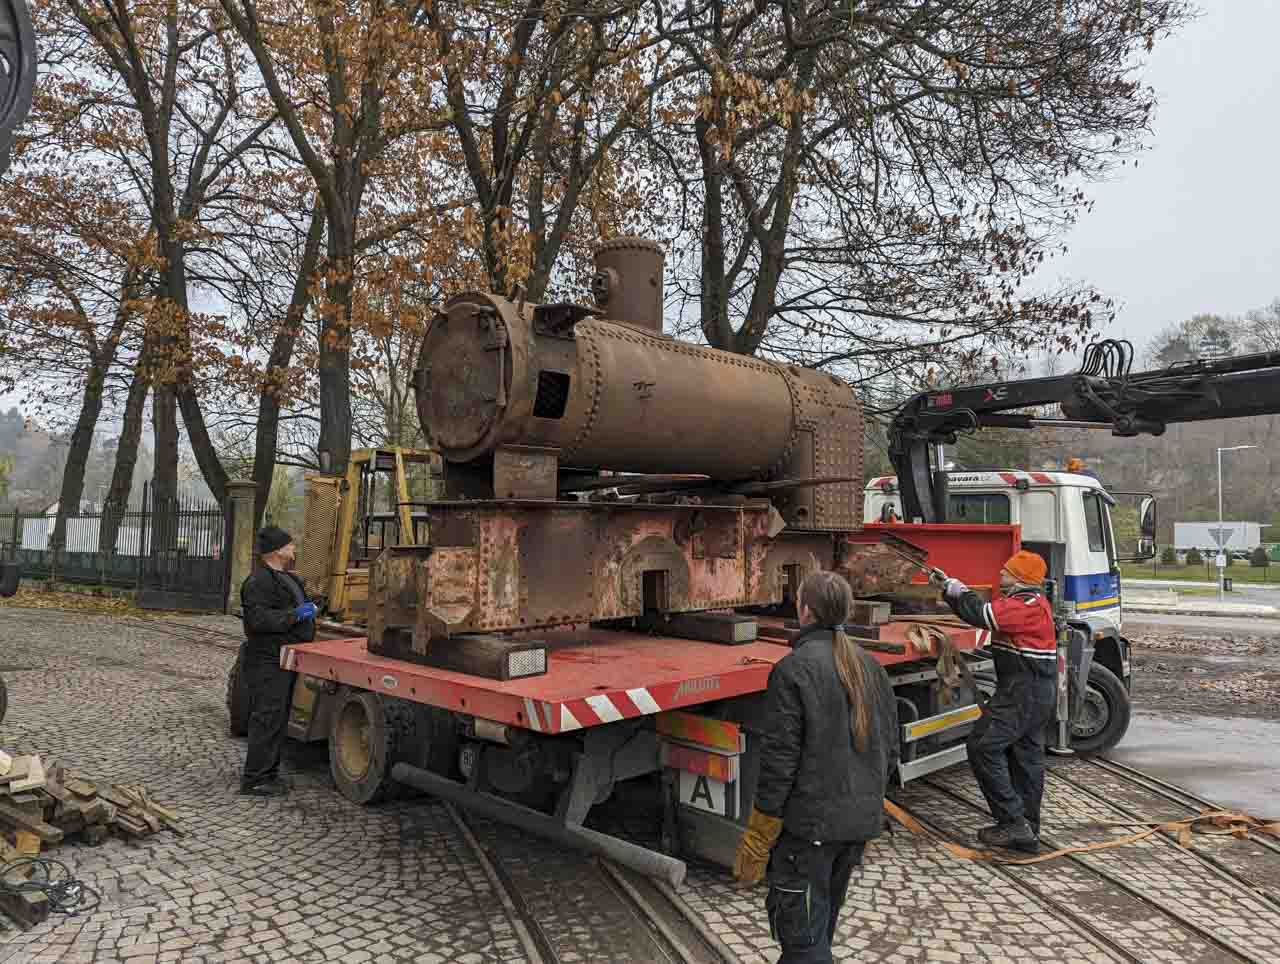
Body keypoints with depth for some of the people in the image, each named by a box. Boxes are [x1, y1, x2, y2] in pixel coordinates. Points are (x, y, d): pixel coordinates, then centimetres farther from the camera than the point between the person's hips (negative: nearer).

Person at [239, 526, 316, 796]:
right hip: (268, 663, -10)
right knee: (267, 720, -6)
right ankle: (255, 779, 2)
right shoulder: (259, 581, -15)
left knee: (278, 719, 15)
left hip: (285, 662, 10)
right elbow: (258, 619, -25)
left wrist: (308, 609, 16)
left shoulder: (285, 578, 18)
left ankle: (269, 773, 24)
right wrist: (295, 614, -22)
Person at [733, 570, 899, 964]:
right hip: (861, 822, 8)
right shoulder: (870, 667, 5)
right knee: (822, 922, 24)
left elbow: (779, 759, -18)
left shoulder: (794, 669, -17)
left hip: (810, 822, -7)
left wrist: (756, 840, -10)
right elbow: (890, 751, 11)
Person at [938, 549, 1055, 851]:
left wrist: (955, 588, -11)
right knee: (1026, 755, 14)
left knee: (984, 746, -10)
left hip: (1024, 691, -11)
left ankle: (1012, 822, -8)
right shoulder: (1030, 601, 16)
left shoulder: (1027, 604, -18)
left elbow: (982, 614, -26)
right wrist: (950, 589, 11)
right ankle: (1027, 830, 22)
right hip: (1038, 691, 11)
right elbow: (985, 612, 18)